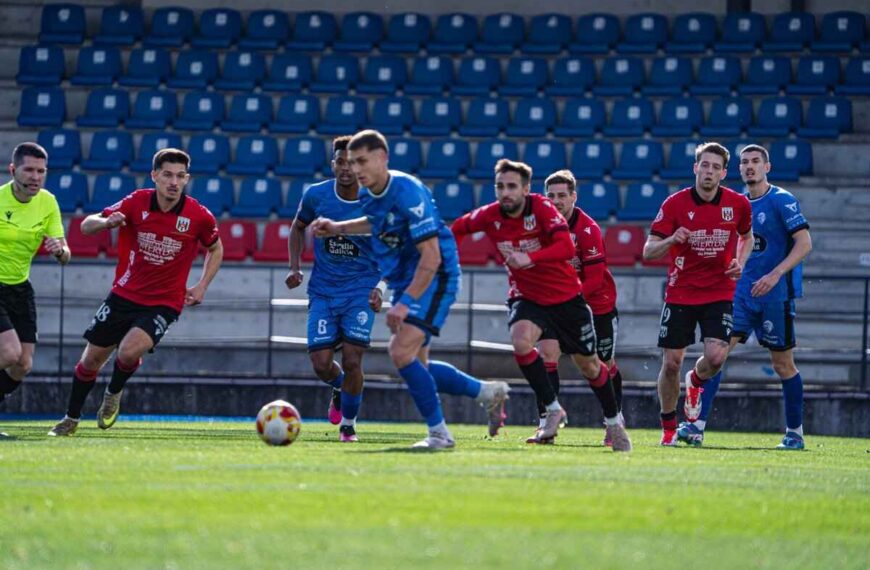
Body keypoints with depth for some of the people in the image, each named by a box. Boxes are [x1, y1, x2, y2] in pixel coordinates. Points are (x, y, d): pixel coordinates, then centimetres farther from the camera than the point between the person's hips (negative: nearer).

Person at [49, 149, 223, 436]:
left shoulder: (199, 216, -11)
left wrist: (201, 287, -2)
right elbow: (86, 226, -5)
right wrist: (106, 222, -28)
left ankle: (113, 394, 9)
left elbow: (215, 249, 10)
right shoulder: (136, 203, -10)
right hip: (124, 294, 2)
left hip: (164, 303, -2)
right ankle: (71, 419, 30)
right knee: (91, 359, 7)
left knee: (129, 351, -26)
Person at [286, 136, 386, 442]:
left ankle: (348, 424, 11)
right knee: (321, 364, -5)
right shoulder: (315, 195, -5)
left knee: (351, 360, -13)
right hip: (323, 291, 2)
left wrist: (381, 287, -15)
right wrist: (294, 267, 3)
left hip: (360, 290, -2)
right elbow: (298, 227, 15)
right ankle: (339, 388, 33)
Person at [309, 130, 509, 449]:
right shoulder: (368, 194, 3)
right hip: (404, 280, 9)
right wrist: (338, 229, 18)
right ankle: (489, 393, 29)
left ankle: (439, 433, -10)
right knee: (416, 367, 11)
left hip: (433, 279, -9)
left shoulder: (407, 193, -24)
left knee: (401, 352, -21)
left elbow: (431, 257, -26)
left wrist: (405, 303, -30)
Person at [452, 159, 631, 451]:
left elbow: (567, 248, -37)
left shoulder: (541, 207, -23)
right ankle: (553, 410, -13)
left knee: (588, 365, 9)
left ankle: (614, 422, 33)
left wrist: (530, 258, -49)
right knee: (520, 340, -29)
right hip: (526, 296, 2)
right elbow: (460, 227, 10)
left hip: (565, 296, -2)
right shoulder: (490, 216, -12)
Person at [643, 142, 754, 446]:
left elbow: (747, 236, 18)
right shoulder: (675, 204, -9)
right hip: (680, 293, -1)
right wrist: (671, 240, -30)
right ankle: (668, 428, 18)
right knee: (671, 363, -2)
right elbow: (648, 252, -9)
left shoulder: (738, 204, -3)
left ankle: (696, 382, 19)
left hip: (719, 293, 1)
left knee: (716, 356, -18)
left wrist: (740, 262, -2)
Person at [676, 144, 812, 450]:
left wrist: (775, 275, -24)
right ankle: (697, 426, -11)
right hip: (742, 292, 6)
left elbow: (804, 243, -15)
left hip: (776, 295, -6)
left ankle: (795, 433, 17)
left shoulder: (781, 200, -9)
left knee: (783, 364, 3)